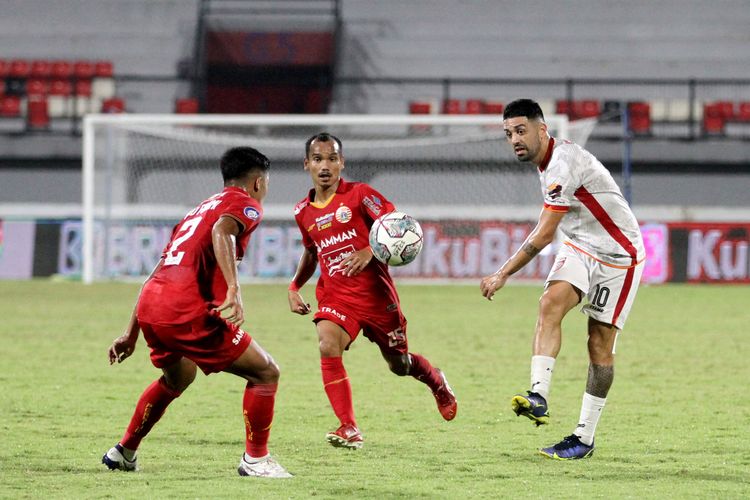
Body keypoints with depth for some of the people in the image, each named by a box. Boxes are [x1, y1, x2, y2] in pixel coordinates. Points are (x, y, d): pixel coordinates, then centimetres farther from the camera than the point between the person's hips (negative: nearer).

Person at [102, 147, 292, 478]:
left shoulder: (201, 208, 30)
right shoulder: (245, 204, 5)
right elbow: (221, 231, -20)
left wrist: (131, 334, 33)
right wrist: (233, 291, -32)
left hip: (149, 305, 9)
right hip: (186, 310, -9)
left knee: (178, 377, 36)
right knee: (265, 373, 1)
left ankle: (123, 452, 44)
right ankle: (255, 459, 3)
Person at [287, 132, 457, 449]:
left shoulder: (359, 195, -7)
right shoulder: (303, 212, 8)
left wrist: (371, 251, -27)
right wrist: (295, 286, 12)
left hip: (375, 293, -3)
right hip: (335, 296, 3)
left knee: (399, 364, 11)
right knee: (328, 347, -26)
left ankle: (437, 382, 49)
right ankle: (349, 430, -23)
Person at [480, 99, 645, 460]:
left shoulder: (562, 165, -26)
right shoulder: (547, 161, 4)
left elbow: (544, 234, -27)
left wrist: (502, 275, -21)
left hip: (618, 254, -8)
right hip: (580, 247, 8)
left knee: (600, 344, -3)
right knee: (551, 302, -21)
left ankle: (584, 438, 5)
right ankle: (538, 397, -34)